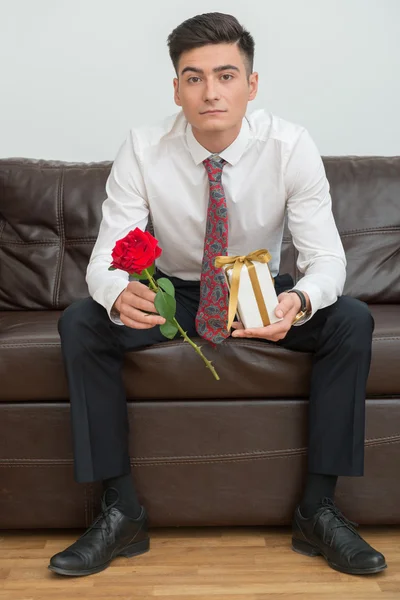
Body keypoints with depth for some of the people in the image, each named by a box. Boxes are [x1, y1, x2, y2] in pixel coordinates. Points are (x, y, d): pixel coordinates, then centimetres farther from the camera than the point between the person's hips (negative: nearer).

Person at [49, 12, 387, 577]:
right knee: (79, 324, -26)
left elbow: (327, 256, -20)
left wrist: (300, 302, -44)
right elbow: (106, 257, -19)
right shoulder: (143, 149, -17)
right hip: (170, 292, 0)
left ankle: (319, 509, -13)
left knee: (352, 322, -27)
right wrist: (119, 295, -45)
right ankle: (121, 511, -14)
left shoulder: (290, 146, -17)